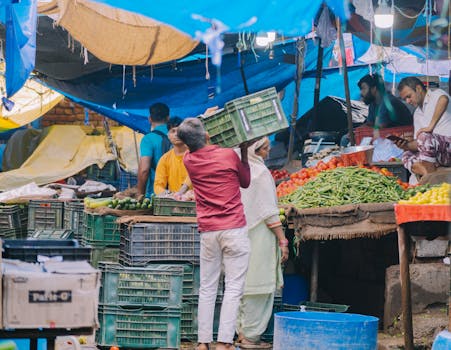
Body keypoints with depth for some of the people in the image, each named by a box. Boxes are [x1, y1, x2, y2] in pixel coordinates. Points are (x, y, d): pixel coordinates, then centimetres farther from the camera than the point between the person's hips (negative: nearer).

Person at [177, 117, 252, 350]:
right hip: (234, 229, -3)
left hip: (207, 232, 4)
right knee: (233, 288, -3)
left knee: (207, 288, 10)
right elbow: (246, 182, 12)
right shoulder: (229, 156, -5)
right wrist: (244, 152, 17)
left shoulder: (189, 160, 3)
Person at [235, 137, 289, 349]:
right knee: (258, 285, -3)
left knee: (244, 285, 13)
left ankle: (242, 332, 17)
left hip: (242, 234, 8)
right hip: (259, 236, -8)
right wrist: (282, 240, -12)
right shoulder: (261, 172, -13)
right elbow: (269, 211, -15)